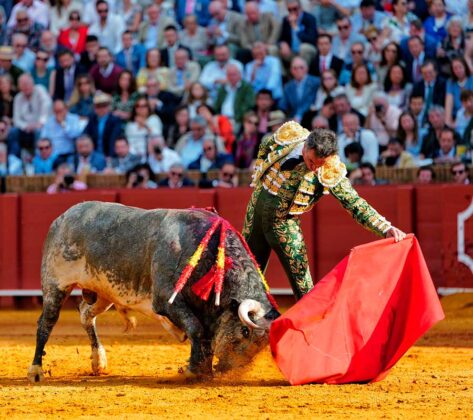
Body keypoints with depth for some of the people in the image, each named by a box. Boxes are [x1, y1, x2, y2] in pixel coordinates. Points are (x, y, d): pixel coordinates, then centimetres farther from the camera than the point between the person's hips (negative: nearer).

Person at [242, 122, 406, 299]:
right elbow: (264, 148, 7)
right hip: (256, 210, 3)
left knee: (301, 281, -10)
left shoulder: (331, 172, -24)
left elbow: (355, 204, -22)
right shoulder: (287, 136, -17)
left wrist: (386, 229, -32)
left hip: (284, 223, -3)